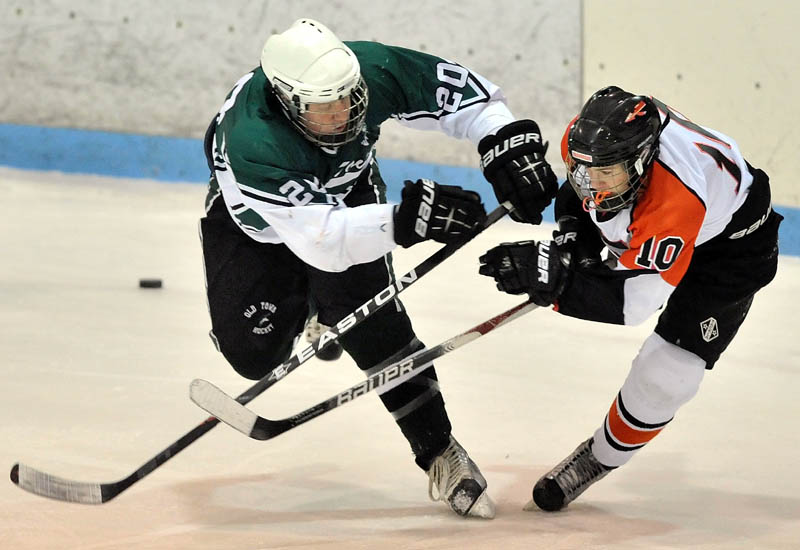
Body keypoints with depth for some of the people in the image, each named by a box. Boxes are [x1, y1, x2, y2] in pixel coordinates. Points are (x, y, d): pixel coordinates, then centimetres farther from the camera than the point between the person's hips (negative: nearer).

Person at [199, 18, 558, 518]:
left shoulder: (371, 70, -33)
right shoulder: (251, 142, -45)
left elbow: (461, 88, -20)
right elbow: (318, 236, -49)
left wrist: (506, 144, -36)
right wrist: (406, 220, -60)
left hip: (348, 197, 2)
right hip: (255, 222, -2)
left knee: (372, 327, -15)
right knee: (255, 353, -7)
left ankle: (440, 454, -5)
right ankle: (308, 301, 27)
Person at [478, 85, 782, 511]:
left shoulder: (675, 201, -47)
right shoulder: (584, 138, -28)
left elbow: (631, 303, -41)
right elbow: (579, 187, -1)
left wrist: (554, 277, -50)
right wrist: (572, 232, -15)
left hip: (729, 246, -7)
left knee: (665, 372, -11)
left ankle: (599, 459, 9)